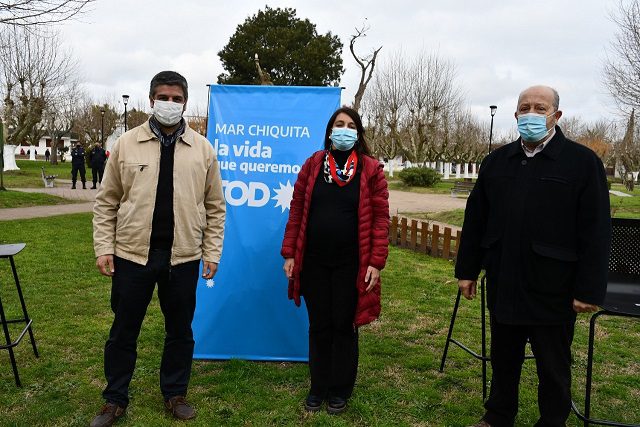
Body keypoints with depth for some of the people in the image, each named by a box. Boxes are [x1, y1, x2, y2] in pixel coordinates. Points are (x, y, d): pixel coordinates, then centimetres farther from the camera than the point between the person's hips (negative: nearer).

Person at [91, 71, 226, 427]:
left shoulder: (203, 148, 3)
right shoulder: (126, 144, 2)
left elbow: (215, 207, 5)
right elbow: (107, 201, 5)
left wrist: (212, 253, 0)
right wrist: (104, 247, -2)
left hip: (183, 258, 1)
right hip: (132, 254, 0)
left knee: (180, 330, 13)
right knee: (124, 330, 11)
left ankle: (175, 394, 32)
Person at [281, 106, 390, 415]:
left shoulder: (371, 170, -1)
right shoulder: (312, 165, 5)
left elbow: (380, 219, -5)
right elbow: (297, 212, 5)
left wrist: (376, 262, -10)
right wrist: (289, 254, 1)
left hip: (350, 264, -2)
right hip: (314, 262, 2)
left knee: (344, 326, 9)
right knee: (319, 326, 12)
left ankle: (340, 391, 27)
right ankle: (318, 387, 30)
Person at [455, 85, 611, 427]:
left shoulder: (583, 162, -6)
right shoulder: (496, 162, 7)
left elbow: (596, 231, -9)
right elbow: (474, 221, 8)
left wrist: (590, 289, -12)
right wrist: (466, 270, 7)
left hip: (553, 288, -4)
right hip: (502, 284, 4)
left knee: (554, 368, 13)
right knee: (503, 360, 19)